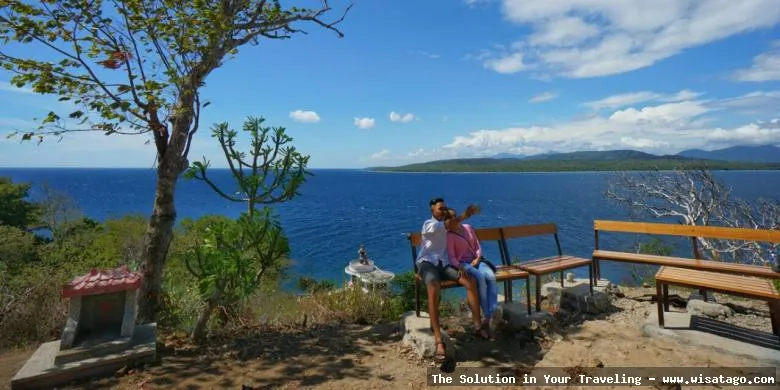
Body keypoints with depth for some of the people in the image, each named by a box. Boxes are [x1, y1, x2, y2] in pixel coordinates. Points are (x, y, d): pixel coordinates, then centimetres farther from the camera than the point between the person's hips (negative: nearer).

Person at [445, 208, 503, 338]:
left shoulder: (468, 227, 14)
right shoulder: (448, 235, -2)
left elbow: (478, 246, 15)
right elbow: (451, 257, -10)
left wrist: (477, 258, -4)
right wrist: (460, 268, -27)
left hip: (476, 261, 5)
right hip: (463, 264, -5)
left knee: (491, 276, -29)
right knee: (480, 277, -35)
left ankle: (494, 311, -42)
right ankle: (489, 316, -34)